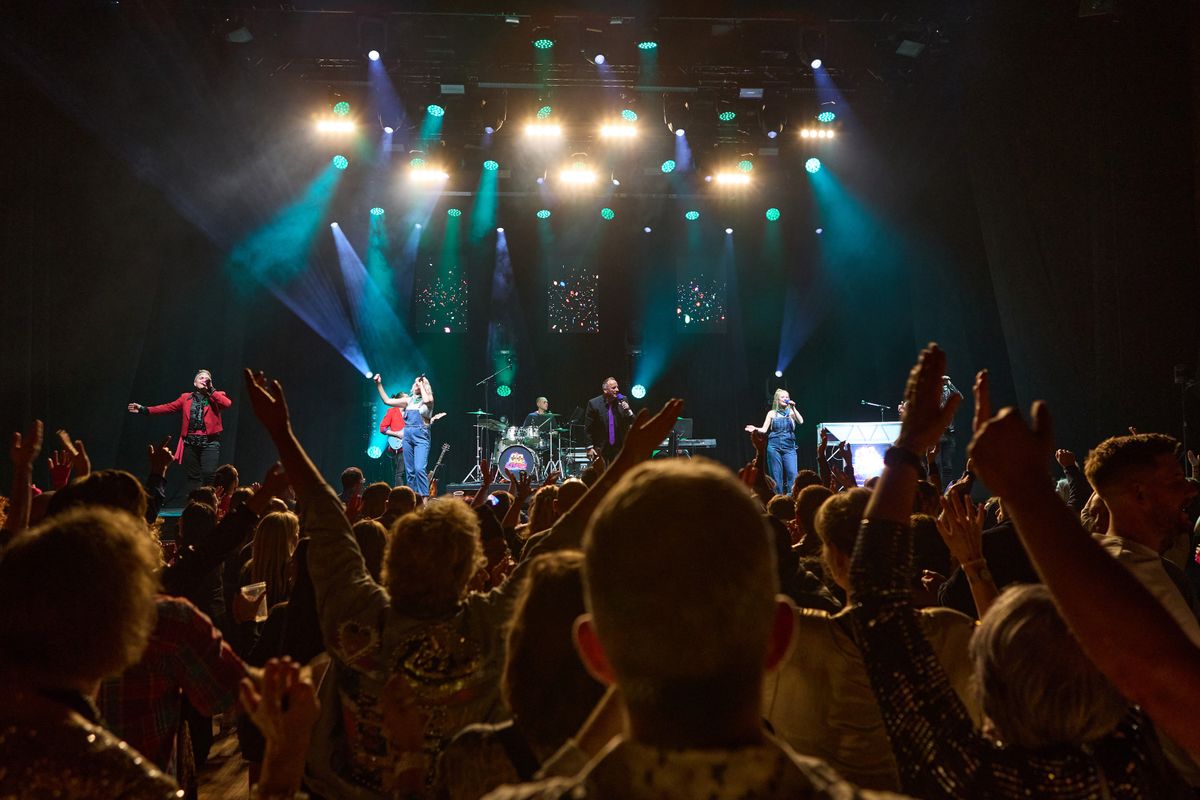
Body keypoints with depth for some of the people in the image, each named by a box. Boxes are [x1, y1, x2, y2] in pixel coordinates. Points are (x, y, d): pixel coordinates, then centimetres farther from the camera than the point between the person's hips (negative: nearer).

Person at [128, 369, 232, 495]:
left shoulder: (216, 396, 9)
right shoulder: (186, 397, 18)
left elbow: (227, 403, -11)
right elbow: (168, 407, 15)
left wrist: (210, 390, -4)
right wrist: (144, 409, 9)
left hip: (209, 443, -3)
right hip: (190, 443, 3)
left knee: (209, 475, -16)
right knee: (193, 478, 6)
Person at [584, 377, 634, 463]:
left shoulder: (623, 401, 0)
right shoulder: (594, 403, -6)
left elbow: (632, 422, 4)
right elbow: (588, 428, -3)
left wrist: (628, 410, -16)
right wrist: (590, 447, -6)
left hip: (619, 448, 2)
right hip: (600, 448, -2)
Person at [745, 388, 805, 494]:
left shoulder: (791, 412, 9)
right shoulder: (772, 413, 9)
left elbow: (801, 422, -8)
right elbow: (764, 429, 4)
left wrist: (793, 408, -12)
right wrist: (755, 429, -15)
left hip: (789, 447, 0)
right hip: (774, 447, 0)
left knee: (792, 473, -12)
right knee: (776, 475, -1)